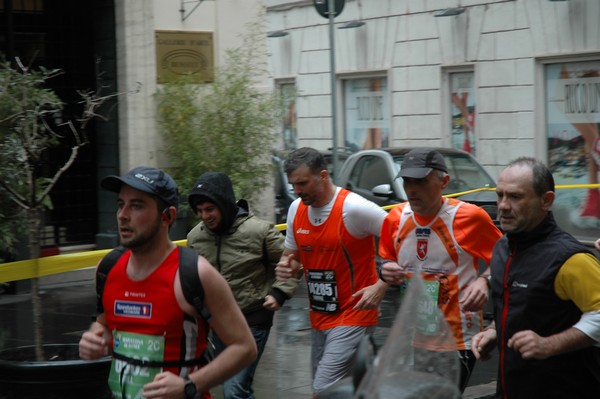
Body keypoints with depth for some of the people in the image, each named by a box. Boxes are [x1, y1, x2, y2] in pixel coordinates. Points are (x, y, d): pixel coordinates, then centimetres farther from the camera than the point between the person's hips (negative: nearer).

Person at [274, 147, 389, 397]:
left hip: (352, 317, -7)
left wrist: (382, 285, -20)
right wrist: (287, 268, -5)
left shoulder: (353, 208, -17)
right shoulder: (296, 209, 4)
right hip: (318, 319, 7)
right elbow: (291, 255, 19)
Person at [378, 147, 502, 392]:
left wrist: (484, 281, -22)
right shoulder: (395, 218, 1)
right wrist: (387, 272, -6)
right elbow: (387, 262, 17)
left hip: (456, 342, -5)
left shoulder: (469, 216, -14)